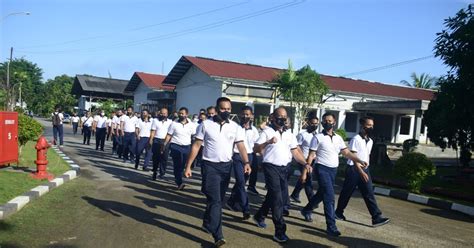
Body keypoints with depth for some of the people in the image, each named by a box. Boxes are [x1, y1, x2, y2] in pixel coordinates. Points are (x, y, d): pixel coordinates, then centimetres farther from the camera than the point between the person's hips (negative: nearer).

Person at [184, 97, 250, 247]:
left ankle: (207, 224, 36)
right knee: (215, 200, -9)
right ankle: (218, 236, -8)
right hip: (210, 165, -3)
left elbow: (241, 146, -6)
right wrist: (188, 166, -6)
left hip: (226, 166, 4)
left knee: (219, 199, 15)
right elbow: (196, 146, -2)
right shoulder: (206, 124, -4)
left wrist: (246, 162, -23)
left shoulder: (235, 127, 1)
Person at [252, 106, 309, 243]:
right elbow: (255, 149, -12)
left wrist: (305, 163, 1)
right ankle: (280, 231, -1)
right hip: (271, 167, -6)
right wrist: (268, 142, -27)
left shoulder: (289, 133, 12)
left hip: (285, 168, 7)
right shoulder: (267, 131, -6)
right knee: (277, 199, -8)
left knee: (283, 198, 16)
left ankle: (259, 216, 38)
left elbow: (295, 151, 12)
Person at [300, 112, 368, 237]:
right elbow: (311, 156, -8)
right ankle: (331, 226, -5)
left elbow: (347, 153, 5)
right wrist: (304, 171, -12)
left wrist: (360, 161, -10)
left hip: (333, 170, 6)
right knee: (329, 197, -11)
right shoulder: (318, 137, -7)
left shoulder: (338, 138, 9)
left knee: (322, 193, 19)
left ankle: (306, 210, 42)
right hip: (322, 169, -6)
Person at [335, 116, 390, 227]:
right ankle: (339, 212, 25)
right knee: (346, 193, 7)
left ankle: (377, 217, -1)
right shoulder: (356, 139, -14)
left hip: (365, 169, 6)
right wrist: (361, 172, -26)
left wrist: (367, 163, 8)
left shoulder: (370, 141, 10)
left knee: (369, 194, 1)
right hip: (353, 169, -6)